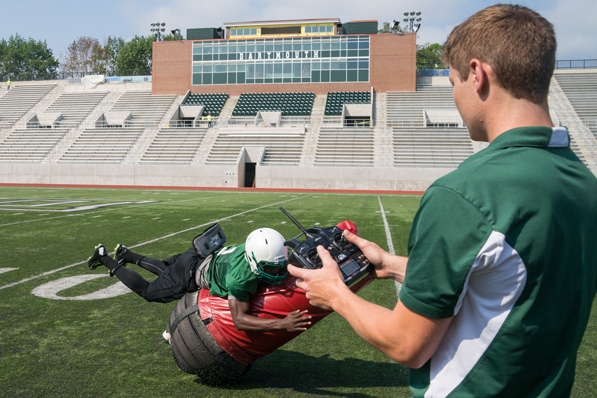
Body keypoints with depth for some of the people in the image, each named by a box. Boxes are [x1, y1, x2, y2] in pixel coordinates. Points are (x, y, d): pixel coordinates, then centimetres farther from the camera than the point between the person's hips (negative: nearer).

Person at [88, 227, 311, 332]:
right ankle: (105, 258, 33)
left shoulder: (261, 249, -26)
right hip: (190, 276, -6)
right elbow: (239, 320, -48)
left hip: (208, 257, 6)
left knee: (164, 271, 35)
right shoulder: (241, 275, -44)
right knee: (147, 292, 19)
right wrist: (282, 324, -58)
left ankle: (127, 254, 56)